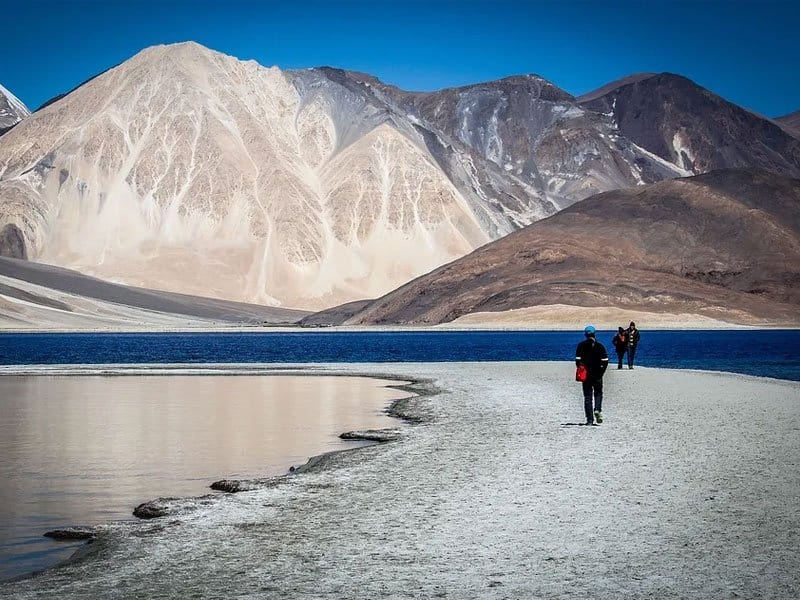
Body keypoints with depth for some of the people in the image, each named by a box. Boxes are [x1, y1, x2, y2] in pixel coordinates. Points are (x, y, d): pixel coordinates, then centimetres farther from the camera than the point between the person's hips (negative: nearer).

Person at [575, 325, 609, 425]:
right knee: (598, 394, 15)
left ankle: (590, 420, 2)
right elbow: (605, 361, -4)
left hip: (586, 375, 0)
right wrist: (601, 372, 7)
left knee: (587, 397, 5)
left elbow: (578, 360, -5)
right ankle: (597, 410, -13)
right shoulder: (600, 346, -2)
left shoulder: (581, 346, -2)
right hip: (597, 375, 0)